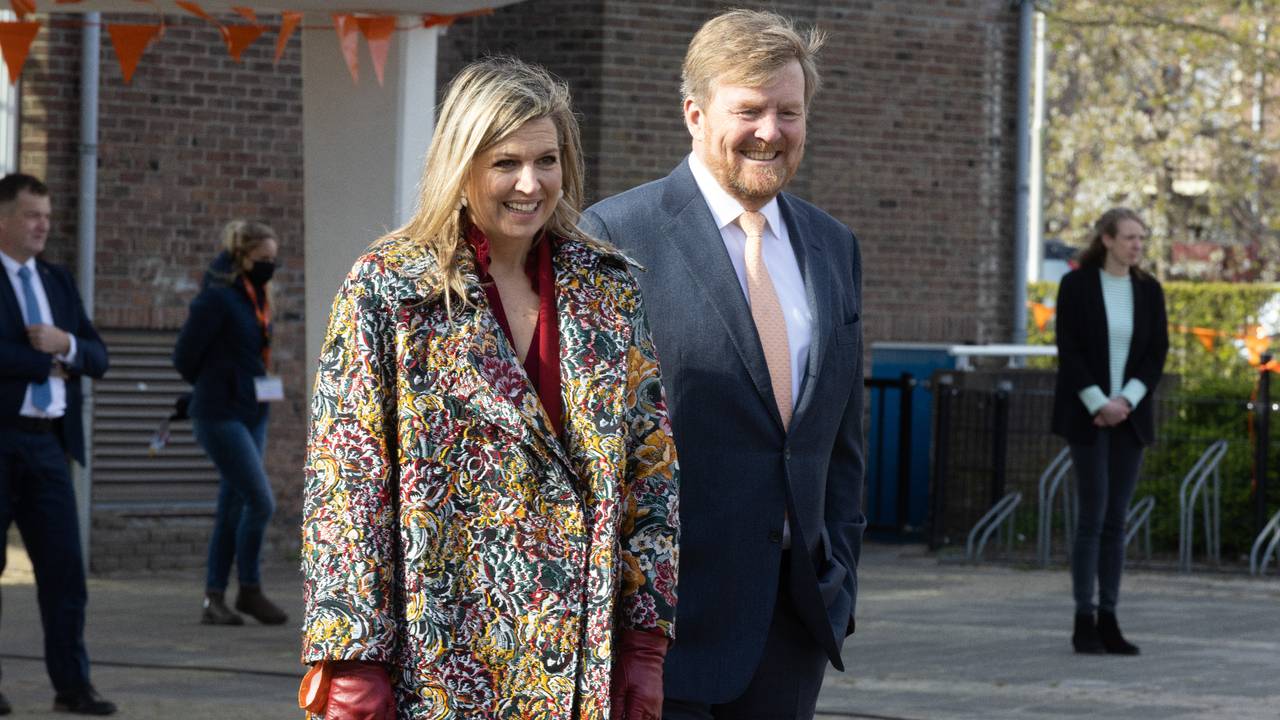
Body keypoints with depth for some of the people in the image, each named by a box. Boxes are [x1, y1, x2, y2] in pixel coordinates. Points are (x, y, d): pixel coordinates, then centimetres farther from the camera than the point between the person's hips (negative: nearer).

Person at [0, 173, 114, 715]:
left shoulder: (58, 281, 16)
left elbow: (97, 359, 12)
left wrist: (66, 344, -8)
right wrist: (49, 364, -7)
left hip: (48, 444, 5)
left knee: (64, 566, 0)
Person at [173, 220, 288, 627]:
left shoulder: (256, 298, 12)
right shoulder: (218, 298, -14)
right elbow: (185, 357, -11)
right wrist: (213, 388, 3)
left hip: (252, 414, 9)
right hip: (221, 415, -9)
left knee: (233, 509, 8)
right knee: (261, 501, -12)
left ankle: (214, 600, 12)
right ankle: (249, 591, 1)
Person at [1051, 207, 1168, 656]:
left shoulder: (1148, 290, 6)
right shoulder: (1076, 285, -5)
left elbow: (1157, 353, 3)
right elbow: (1068, 351, -9)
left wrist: (1126, 403, -10)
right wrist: (1100, 404, -15)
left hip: (1129, 415, 4)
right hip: (1087, 416, -4)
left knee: (1116, 519, 5)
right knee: (1092, 517, -8)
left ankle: (1108, 622, 7)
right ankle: (1084, 623, -4)